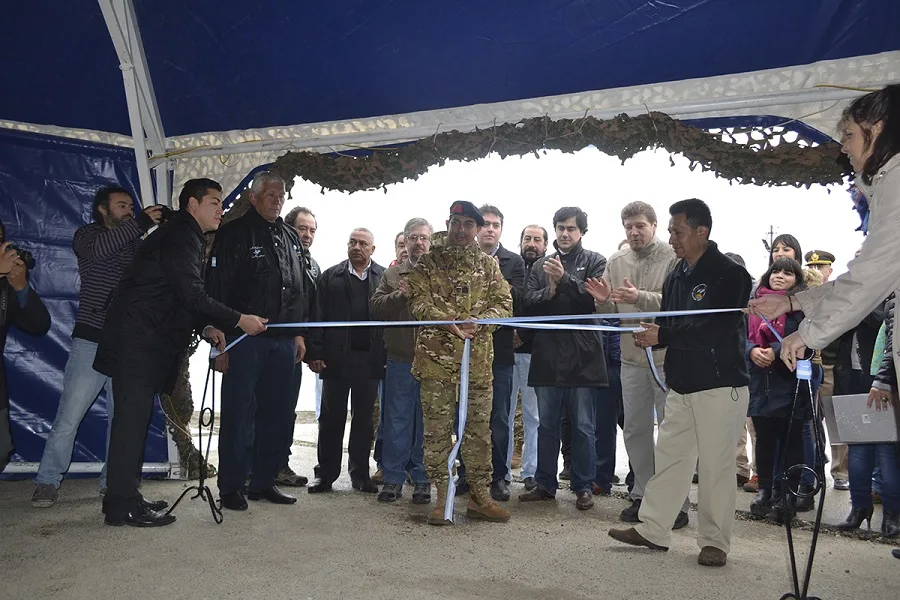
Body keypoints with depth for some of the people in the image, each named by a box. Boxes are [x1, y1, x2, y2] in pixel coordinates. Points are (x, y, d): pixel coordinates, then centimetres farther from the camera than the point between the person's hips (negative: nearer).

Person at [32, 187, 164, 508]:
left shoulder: (135, 242, 17)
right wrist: (140, 223, -24)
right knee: (69, 416, -4)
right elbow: (99, 249, -18)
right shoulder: (87, 235, 6)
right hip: (91, 340, -4)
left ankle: (112, 481, 16)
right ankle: (47, 482, 9)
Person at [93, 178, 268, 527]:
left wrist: (206, 327, 8)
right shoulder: (180, 235, -11)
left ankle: (123, 498, 18)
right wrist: (239, 320, -15)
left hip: (148, 341, 10)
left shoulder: (186, 237, 21)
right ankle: (123, 506, -4)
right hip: (137, 338, -10)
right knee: (133, 416, -8)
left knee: (135, 416, 11)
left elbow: (183, 296, 23)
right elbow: (192, 295, -20)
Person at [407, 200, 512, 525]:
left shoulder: (488, 265, 13)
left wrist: (479, 321, -13)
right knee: (437, 430, 1)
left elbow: (504, 303, 6)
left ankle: (479, 496, 18)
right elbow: (419, 301, -4)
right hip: (436, 356, -2)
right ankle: (442, 497, 11)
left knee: (479, 428, 7)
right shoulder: (428, 262, 7)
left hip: (478, 358, 2)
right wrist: (448, 321, -20)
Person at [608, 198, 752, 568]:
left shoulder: (729, 274, -11)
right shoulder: (676, 275, 13)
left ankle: (714, 541, 13)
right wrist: (651, 335, -6)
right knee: (669, 456, 11)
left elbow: (716, 330, -21)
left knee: (716, 464, 1)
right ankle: (652, 529, 20)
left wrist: (663, 336, -19)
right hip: (681, 384, 7)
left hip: (721, 385, -7)